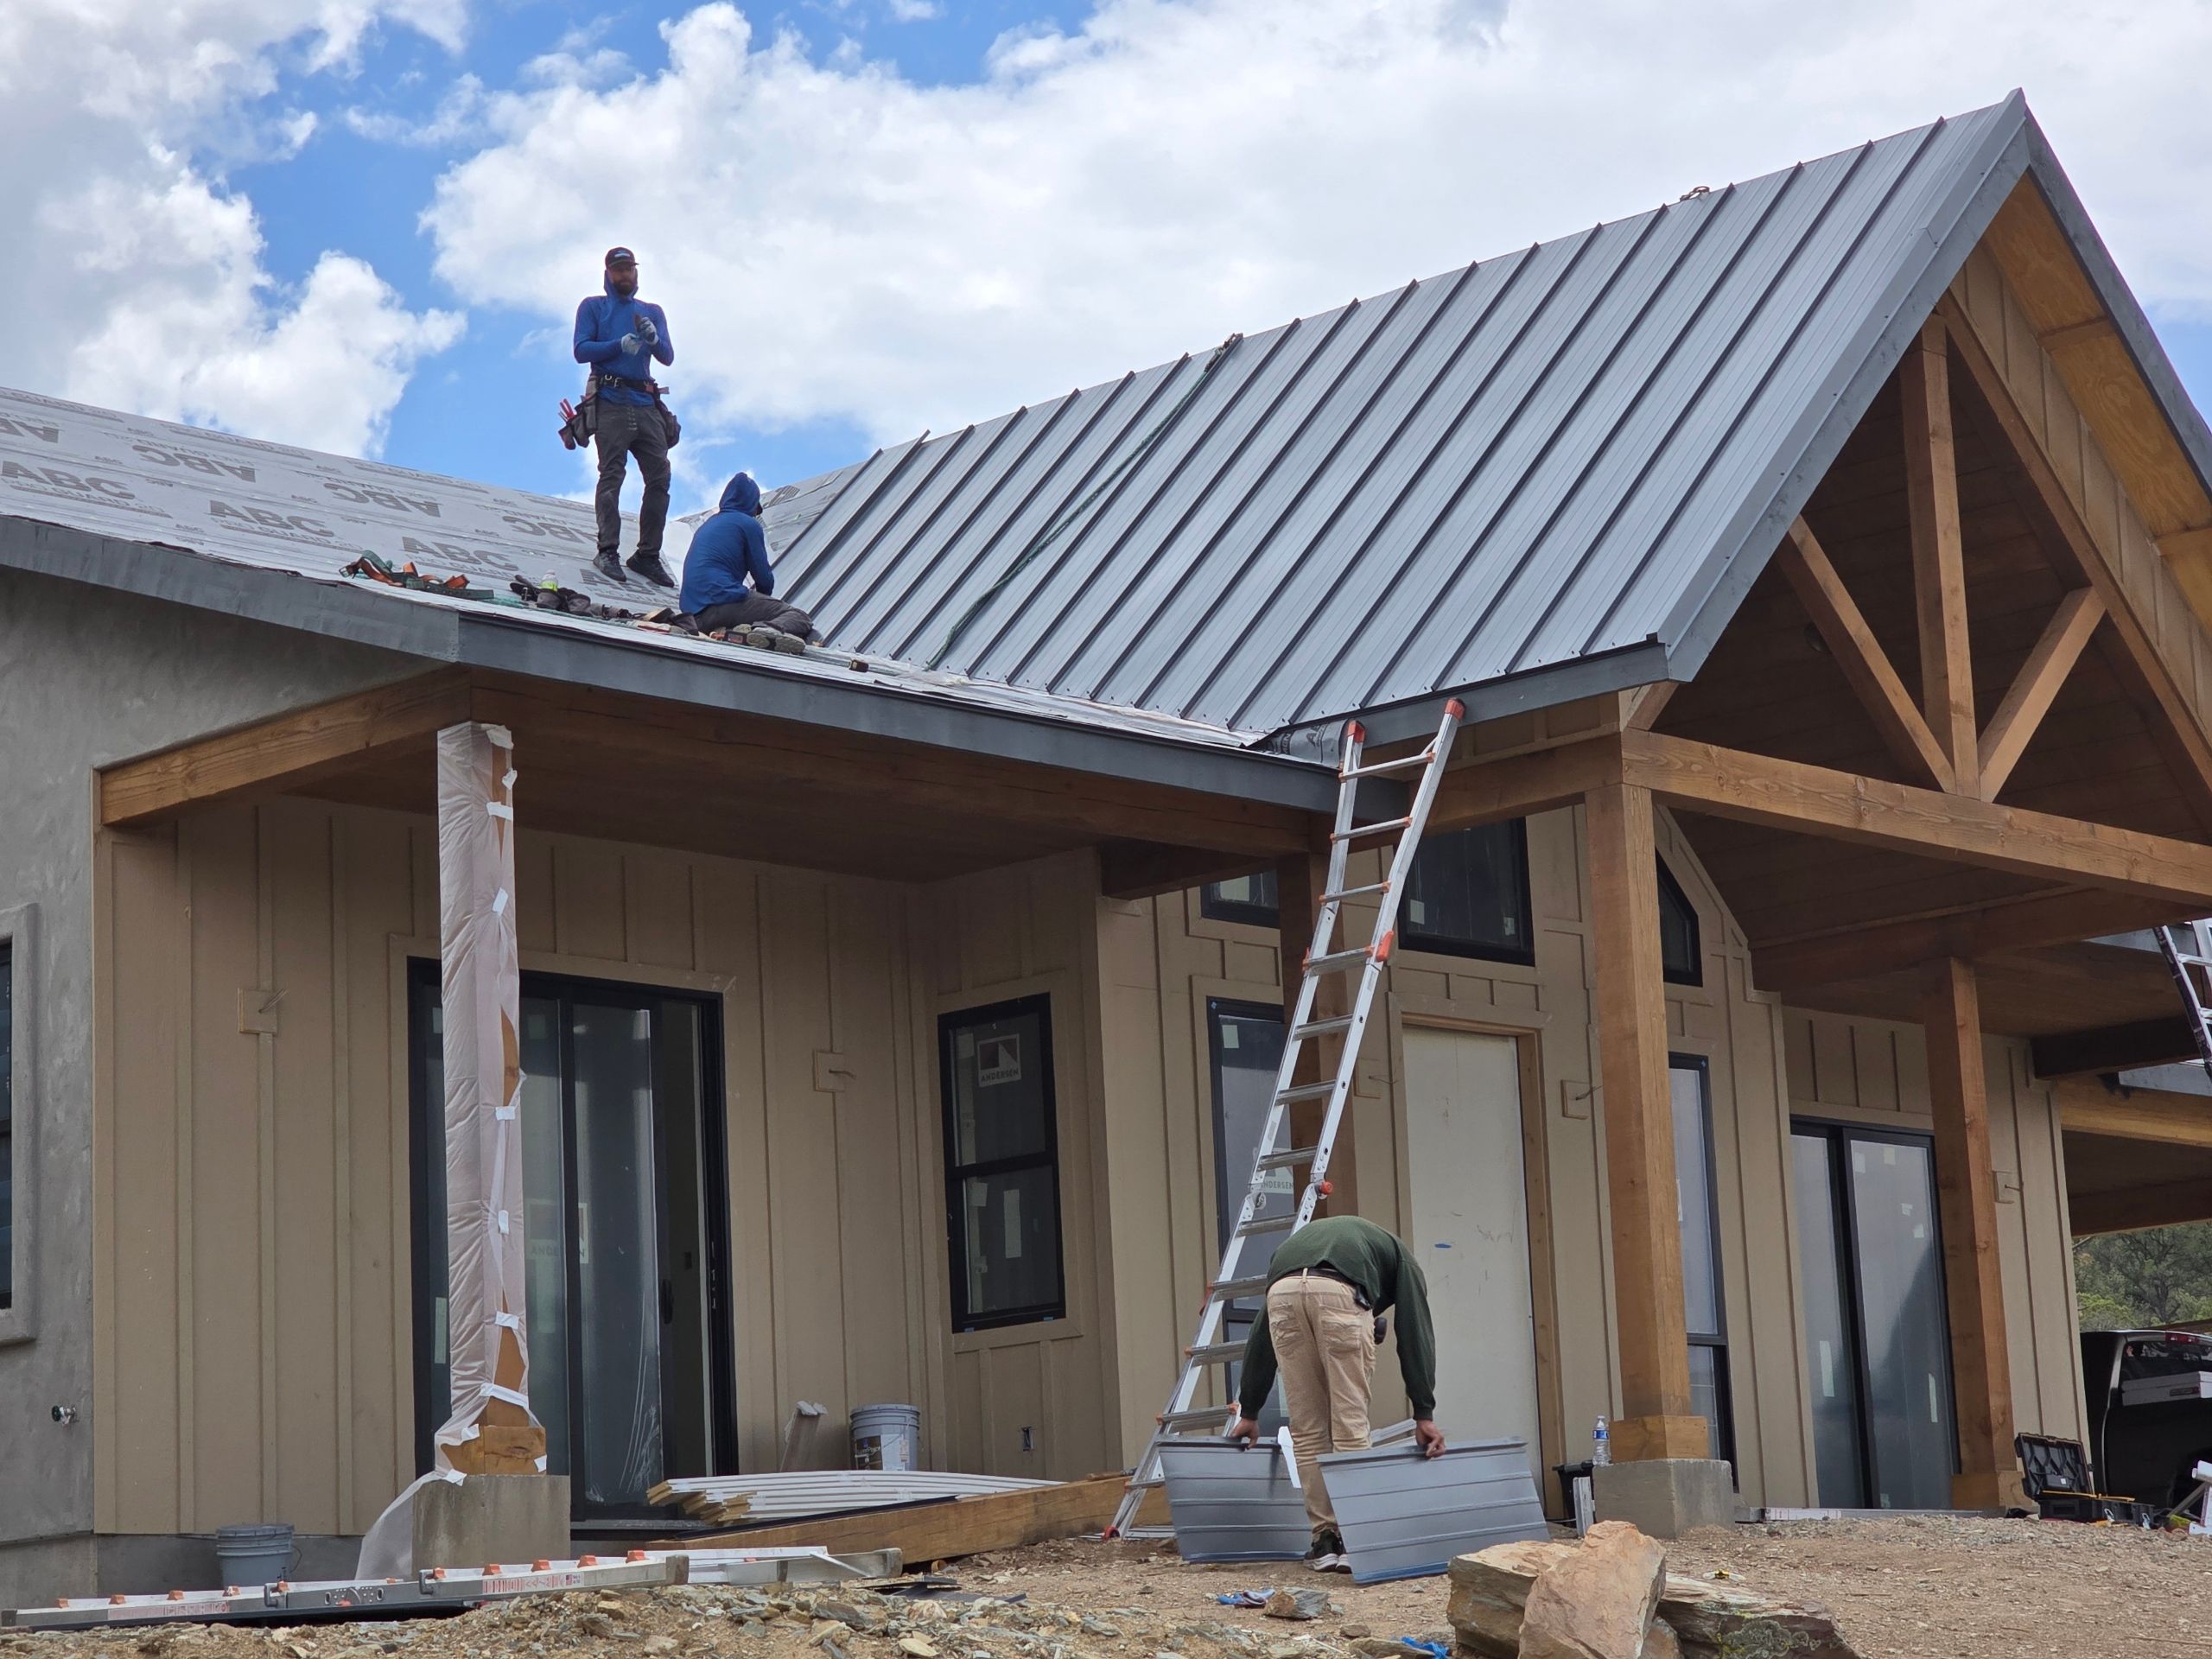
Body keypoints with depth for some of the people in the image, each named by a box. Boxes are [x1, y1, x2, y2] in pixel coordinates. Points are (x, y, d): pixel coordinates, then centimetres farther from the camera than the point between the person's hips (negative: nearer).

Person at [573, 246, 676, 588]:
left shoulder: (652, 312, 24)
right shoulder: (593, 307, 14)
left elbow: (668, 357, 12)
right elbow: (581, 350, 1)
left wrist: (654, 339, -9)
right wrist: (619, 345, -13)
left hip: (646, 407, 4)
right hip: (611, 403, -4)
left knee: (660, 477, -5)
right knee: (611, 476, -14)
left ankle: (648, 555, -2)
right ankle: (608, 552, -19)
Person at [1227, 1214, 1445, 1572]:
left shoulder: (1305, 1237, 44)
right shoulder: (1397, 1255, 35)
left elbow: (1260, 1338, 37)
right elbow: (1415, 1333, 18)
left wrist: (1249, 1413, 39)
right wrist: (1424, 1414, 12)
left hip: (1283, 1293, 3)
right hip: (1340, 1292, -3)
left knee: (1307, 1429, 14)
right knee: (1349, 1424, 6)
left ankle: (1325, 1540, 16)